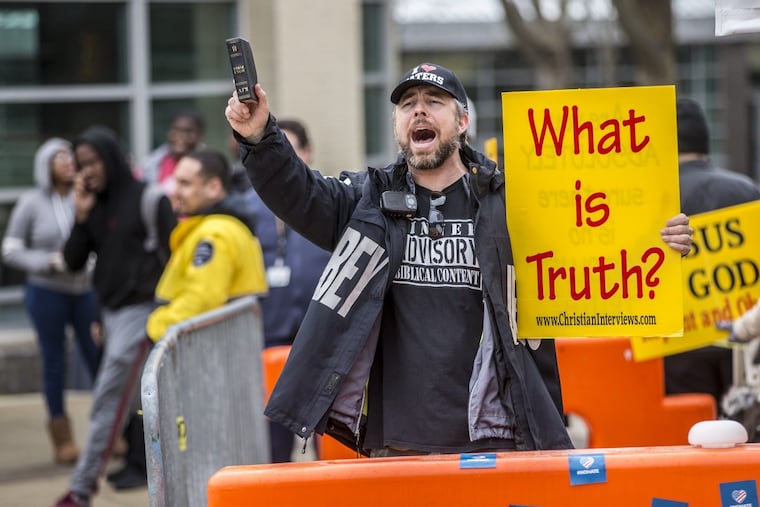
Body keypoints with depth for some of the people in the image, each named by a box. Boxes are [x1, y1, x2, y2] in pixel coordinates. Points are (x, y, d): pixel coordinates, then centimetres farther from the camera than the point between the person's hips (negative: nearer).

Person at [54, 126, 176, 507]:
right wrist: (81, 217, -6)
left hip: (139, 310, -6)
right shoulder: (92, 205, 9)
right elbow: (73, 261, 6)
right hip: (110, 311, 7)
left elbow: (173, 255, -7)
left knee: (107, 400, -11)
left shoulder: (149, 199, -8)